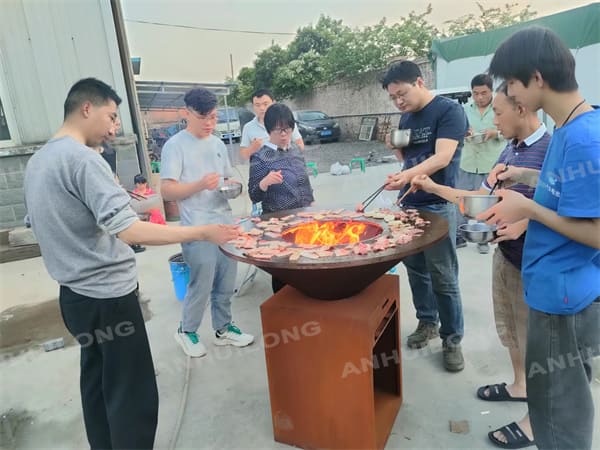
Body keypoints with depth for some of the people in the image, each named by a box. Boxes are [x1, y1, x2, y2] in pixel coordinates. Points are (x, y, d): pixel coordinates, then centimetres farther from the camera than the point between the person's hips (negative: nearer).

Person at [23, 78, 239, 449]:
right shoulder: (82, 158, -19)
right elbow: (129, 230, -28)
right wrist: (203, 232, -26)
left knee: (98, 385, 22)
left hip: (76, 294, 10)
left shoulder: (37, 161, 10)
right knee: (133, 397, 1)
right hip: (108, 296, -10)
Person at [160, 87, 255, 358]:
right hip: (198, 229, -6)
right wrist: (200, 184, -27)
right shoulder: (175, 145, -8)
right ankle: (186, 331, 25)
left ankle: (223, 329, 32)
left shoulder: (218, 144, 12)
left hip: (226, 223, 7)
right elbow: (166, 191, -13)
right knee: (202, 285, 1)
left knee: (226, 284, 13)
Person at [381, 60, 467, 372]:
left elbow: (442, 157, -22)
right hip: (408, 204, 7)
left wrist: (407, 175, -38)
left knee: (444, 278, -1)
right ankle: (426, 322, 30)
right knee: (415, 268, 13)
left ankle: (452, 339, 14)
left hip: (438, 206, -7)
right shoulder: (406, 117, 12)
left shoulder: (449, 110, -10)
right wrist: (395, 146, -2)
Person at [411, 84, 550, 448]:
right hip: (504, 252, 8)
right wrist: (434, 188, 6)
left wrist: (525, 224, -30)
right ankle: (520, 385, 44)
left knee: (533, 334, 7)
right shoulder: (510, 151, 6)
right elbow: (482, 198, 9)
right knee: (509, 325, 21)